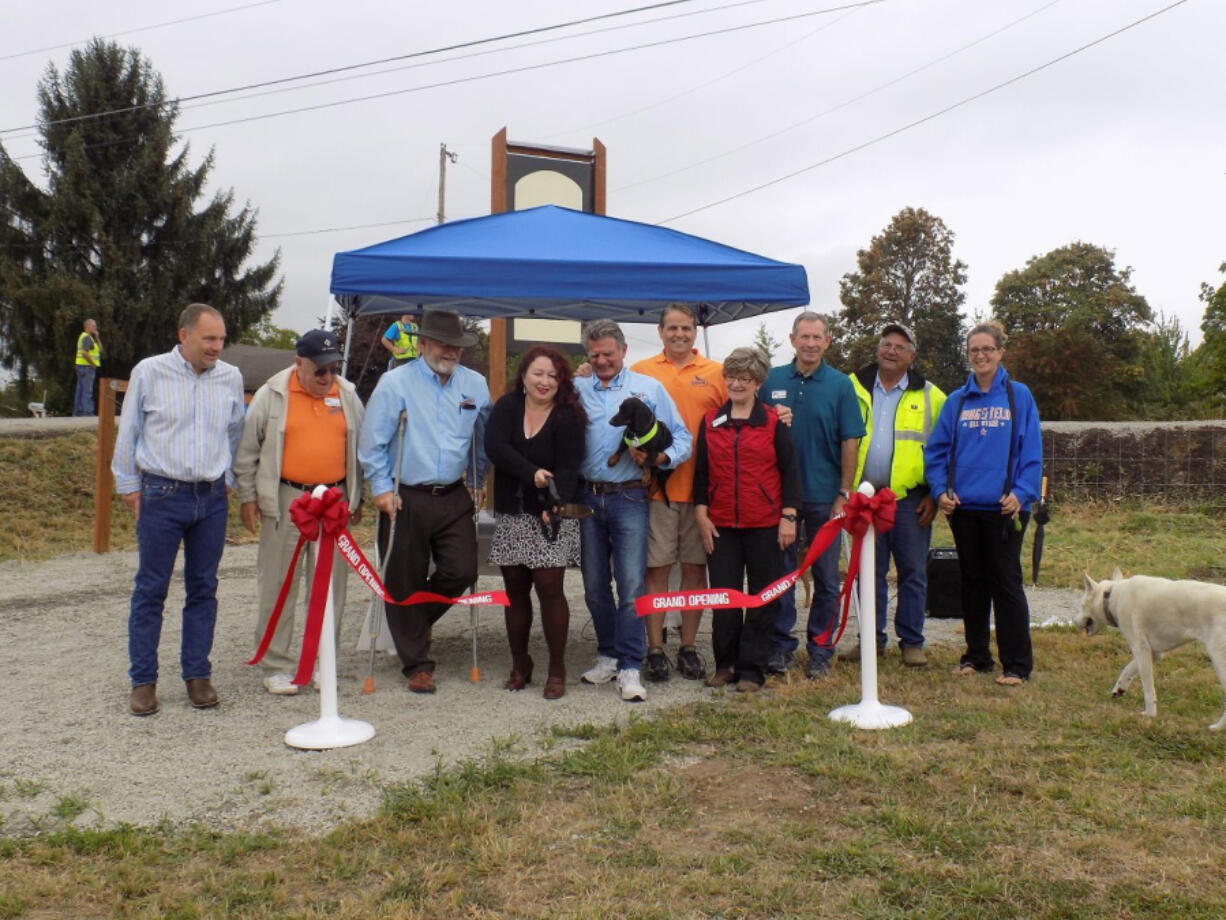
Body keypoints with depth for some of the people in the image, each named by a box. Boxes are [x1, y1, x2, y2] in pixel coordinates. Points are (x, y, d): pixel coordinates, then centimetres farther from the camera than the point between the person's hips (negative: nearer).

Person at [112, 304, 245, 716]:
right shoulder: (149, 372, -3)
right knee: (150, 590, 3)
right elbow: (128, 433, 4)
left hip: (212, 497, 3)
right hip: (161, 495, -3)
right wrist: (128, 485, 5)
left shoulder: (230, 377, 5)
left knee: (203, 588, 8)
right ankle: (143, 680, 13)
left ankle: (197, 674, 19)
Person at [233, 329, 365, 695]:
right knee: (278, 585, 2)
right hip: (285, 502, -3)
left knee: (331, 587, 8)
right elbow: (247, 450, 3)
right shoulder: (272, 394, -1)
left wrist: (356, 498, 16)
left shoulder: (347, 395, 8)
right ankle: (277, 666, 14)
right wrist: (247, 497, 0)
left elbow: (359, 449, 16)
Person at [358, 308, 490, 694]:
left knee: (462, 572, -2)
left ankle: (416, 622, 29)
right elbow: (372, 442, -4)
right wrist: (381, 488, -7)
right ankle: (417, 664, 18)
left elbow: (484, 440, 18)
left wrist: (477, 482, 15)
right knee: (406, 583, 4)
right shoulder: (395, 383, -4)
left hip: (454, 498, 3)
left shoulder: (475, 385, 8)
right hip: (406, 499, -3)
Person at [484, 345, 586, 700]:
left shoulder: (568, 417, -5)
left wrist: (556, 504, -32)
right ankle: (519, 664, 26)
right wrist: (531, 473, -23)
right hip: (511, 514, 3)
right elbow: (494, 447, -12)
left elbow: (568, 466, -15)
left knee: (549, 587, -7)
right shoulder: (507, 407, 3)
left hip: (552, 514, -3)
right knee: (516, 589, 10)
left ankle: (557, 669, 8)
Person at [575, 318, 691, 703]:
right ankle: (608, 655, 26)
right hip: (587, 497, 3)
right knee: (594, 585, 11)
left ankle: (629, 668, -2)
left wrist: (659, 458, -17)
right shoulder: (576, 390, 10)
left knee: (631, 585, -8)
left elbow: (682, 439, 3)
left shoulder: (650, 388, 4)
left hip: (629, 498, -3)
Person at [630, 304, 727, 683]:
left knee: (695, 567, 7)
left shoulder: (716, 373, 8)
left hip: (701, 486, 1)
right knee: (657, 568, 3)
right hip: (655, 486, -1)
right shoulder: (640, 372, 7)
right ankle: (655, 649, 12)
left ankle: (689, 648, 19)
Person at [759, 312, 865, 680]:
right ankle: (780, 646, 18)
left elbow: (850, 442, -1)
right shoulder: (772, 380, 4)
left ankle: (820, 650, 18)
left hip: (824, 496, -1)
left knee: (827, 577, 7)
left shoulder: (840, 384, 0)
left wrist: (844, 493, -6)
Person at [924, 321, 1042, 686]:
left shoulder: (1019, 396, 1)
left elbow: (1031, 452, -3)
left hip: (1003, 507, -3)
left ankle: (1016, 664, 9)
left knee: (1006, 583, 0)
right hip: (964, 506, 3)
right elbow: (936, 450, 8)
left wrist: (1021, 492, -14)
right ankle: (976, 655, 24)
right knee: (973, 583, 12)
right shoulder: (956, 400, 9)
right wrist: (941, 489, -5)